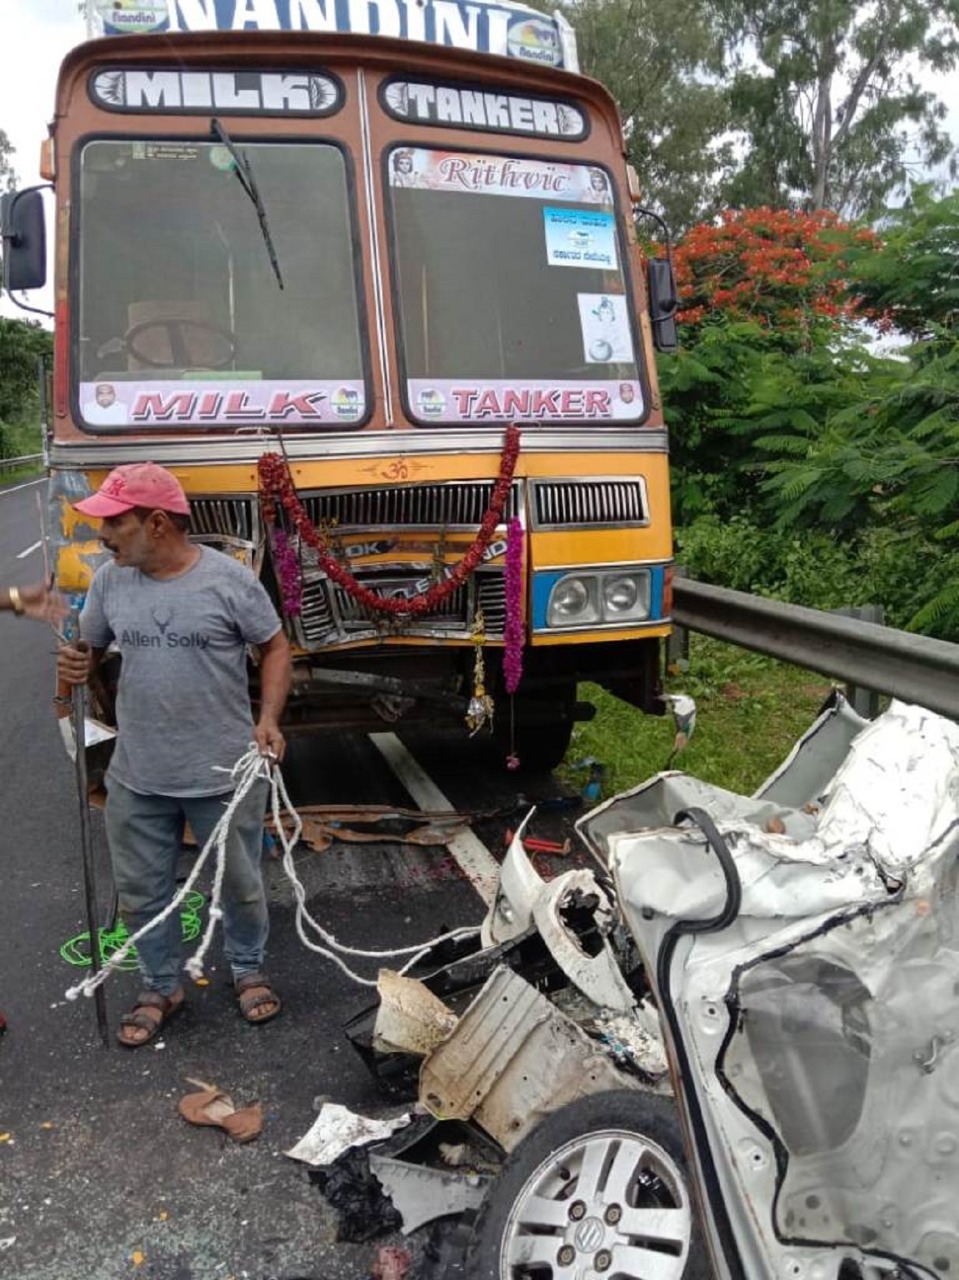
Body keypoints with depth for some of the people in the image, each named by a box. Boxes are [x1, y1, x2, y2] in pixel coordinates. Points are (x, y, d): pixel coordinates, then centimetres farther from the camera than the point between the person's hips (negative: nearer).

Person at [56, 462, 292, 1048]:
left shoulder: (229, 578, -14)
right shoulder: (110, 580, -1)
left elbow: (275, 648, -5)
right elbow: (91, 650, 12)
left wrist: (269, 717, -18)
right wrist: (77, 667, -13)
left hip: (225, 774, -3)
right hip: (137, 779, 4)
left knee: (240, 883, 16)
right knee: (142, 889, 17)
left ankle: (249, 969, 43)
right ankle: (162, 988, 40)